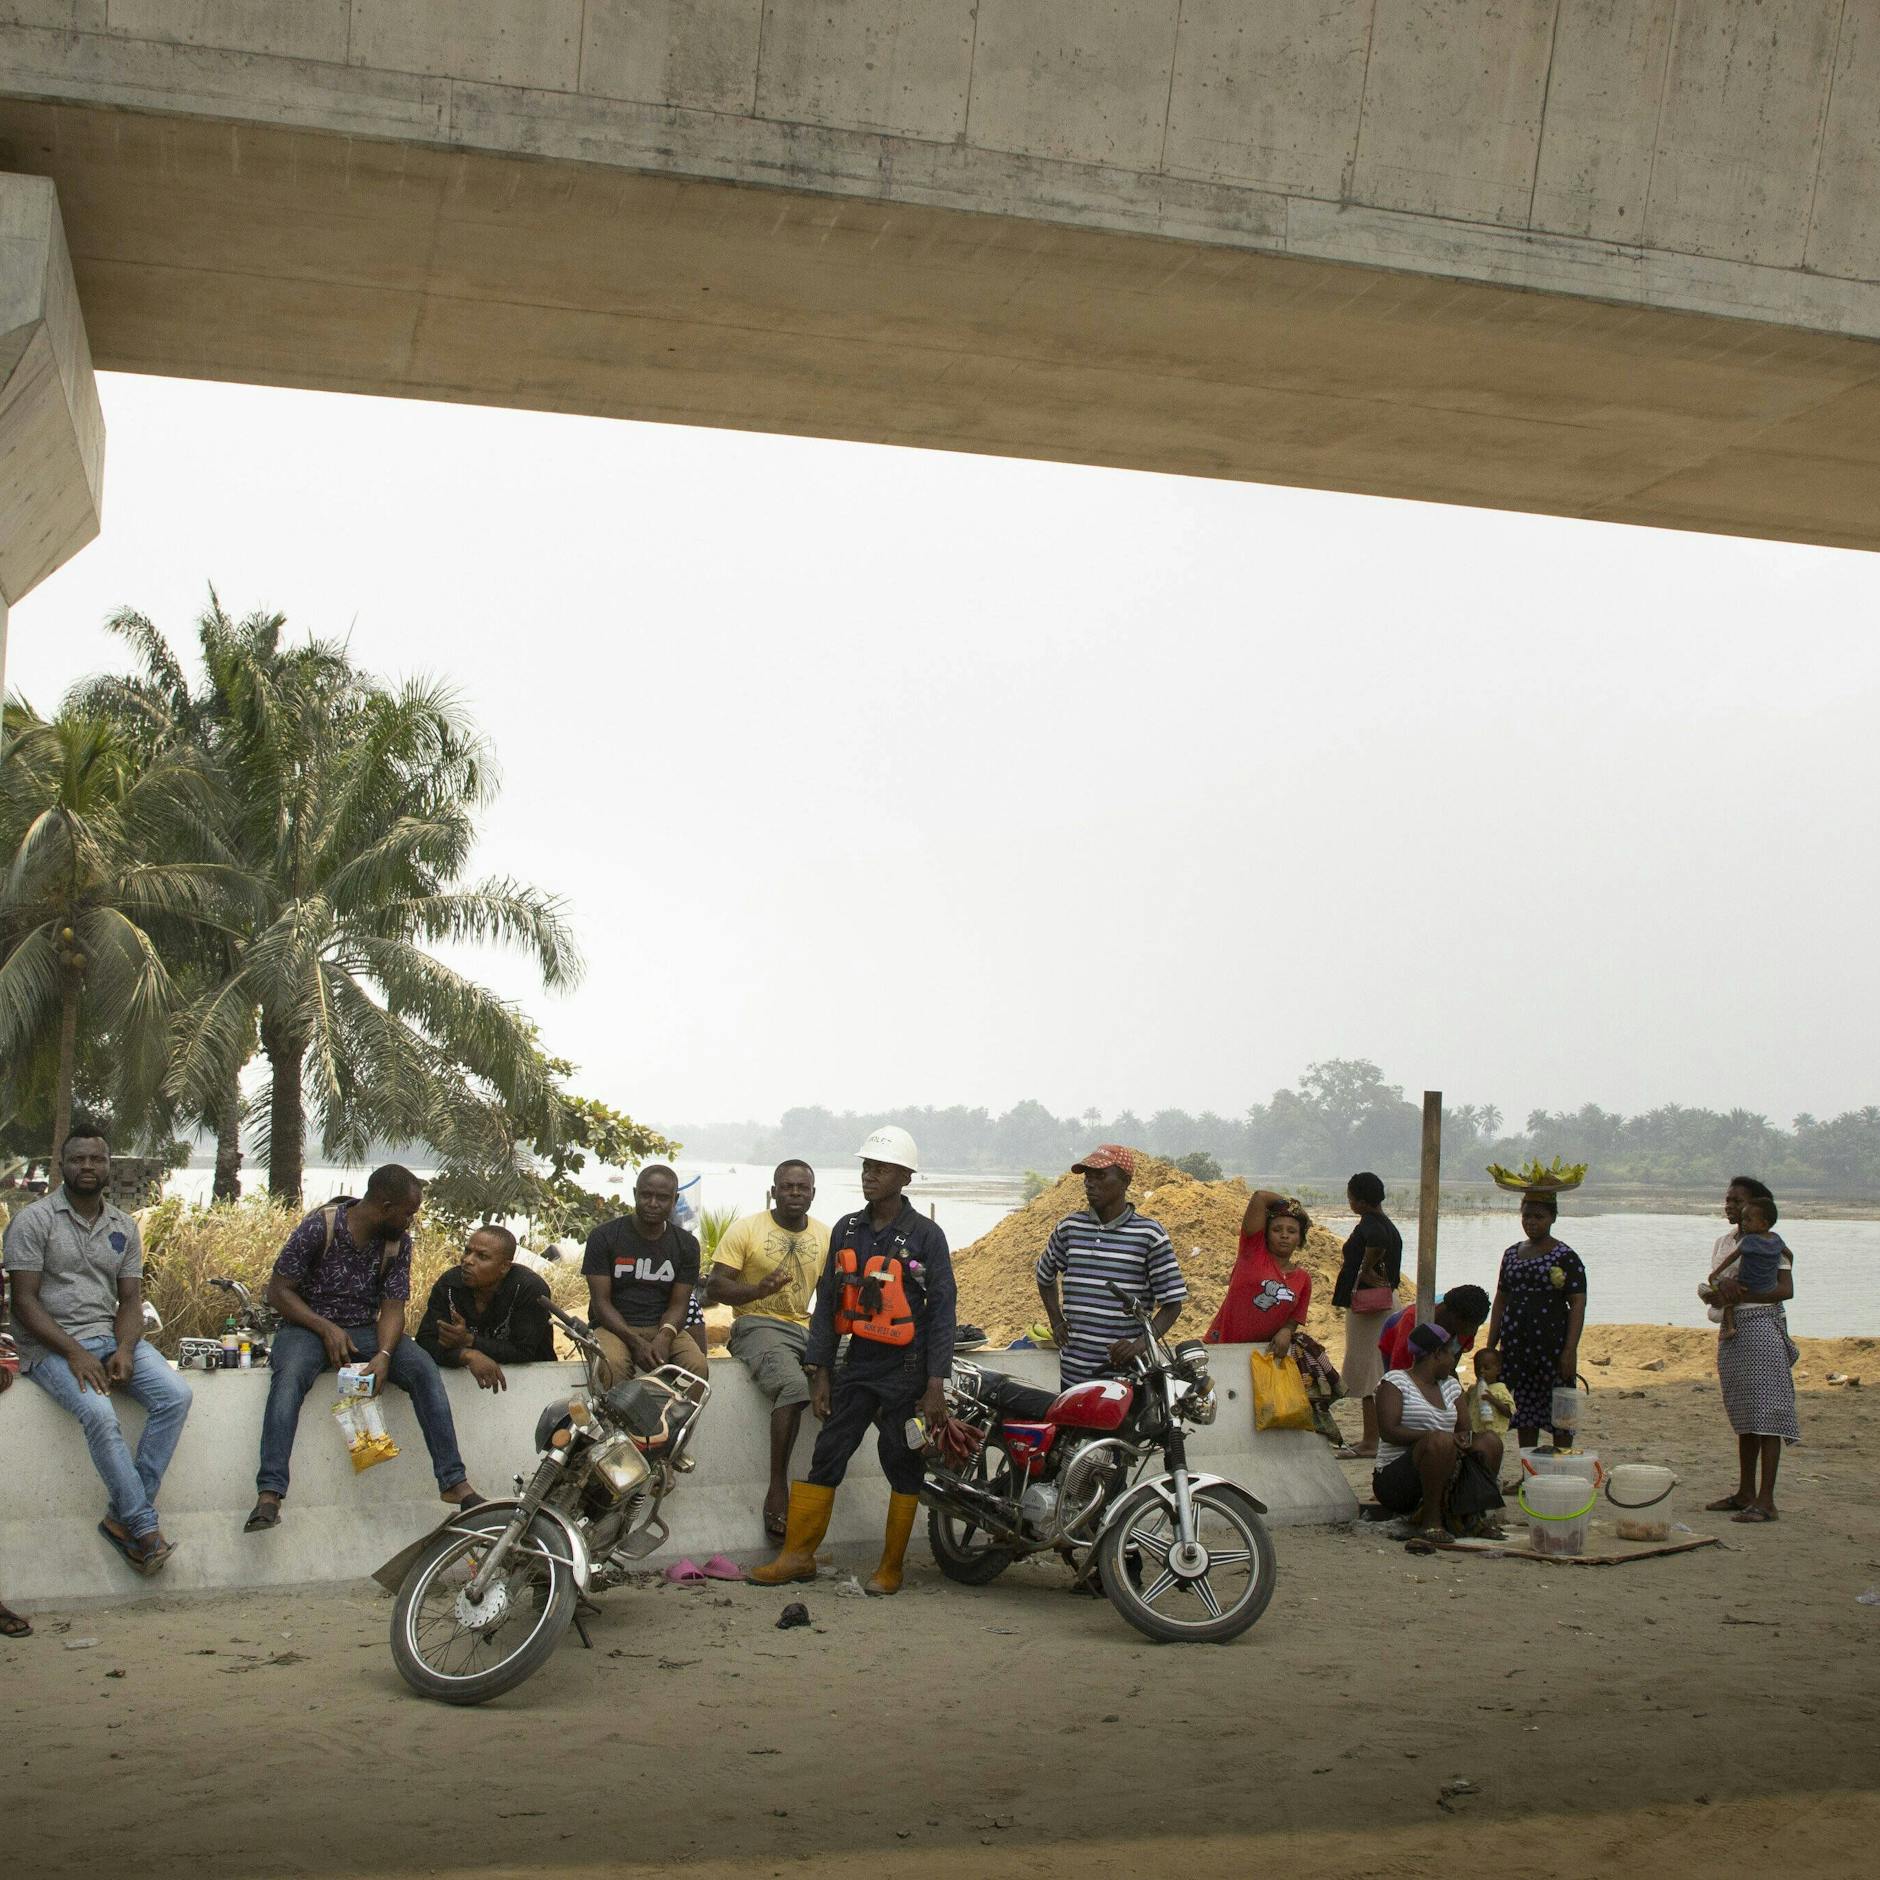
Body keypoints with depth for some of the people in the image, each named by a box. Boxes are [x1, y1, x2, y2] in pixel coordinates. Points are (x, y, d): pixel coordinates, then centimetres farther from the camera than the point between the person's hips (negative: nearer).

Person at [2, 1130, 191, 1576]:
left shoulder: (124, 1227, 13)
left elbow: (131, 1300, 10)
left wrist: (124, 1349, -11)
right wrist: (74, 1354, -20)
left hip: (111, 1337, 5)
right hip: (51, 1346, -5)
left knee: (176, 1396, -20)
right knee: (99, 1413, -33)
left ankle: (122, 1516, -17)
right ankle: (145, 1528, -23)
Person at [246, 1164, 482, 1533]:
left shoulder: (399, 1240, -1)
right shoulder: (320, 1226, -14)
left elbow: (393, 1307, -3)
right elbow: (278, 1291, -10)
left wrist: (383, 1354, -23)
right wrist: (327, 1329, -21)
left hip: (365, 1330, 4)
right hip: (309, 1324, -4)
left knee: (424, 1368, -22)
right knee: (289, 1375, -36)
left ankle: (454, 1482, -23)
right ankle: (269, 1495, -43)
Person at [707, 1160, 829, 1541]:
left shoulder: (824, 1236, 15)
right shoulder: (746, 1229, 1)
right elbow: (715, 1288, -4)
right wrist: (759, 1289, -22)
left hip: (805, 1328, 5)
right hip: (758, 1324, -5)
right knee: (793, 1384, -35)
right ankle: (777, 1488, -30)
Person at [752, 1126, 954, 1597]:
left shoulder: (925, 1236, -6)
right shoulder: (846, 1230, 7)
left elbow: (942, 1312, -7)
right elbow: (826, 1303, 11)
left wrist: (936, 1385, -11)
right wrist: (820, 1373, 6)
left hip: (907, 1368, -4)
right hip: (857, 1363, 4)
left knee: (902, 1466, 5)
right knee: (826, 1457, 3)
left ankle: (890, 1567, 14)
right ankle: (798, 1555, 11)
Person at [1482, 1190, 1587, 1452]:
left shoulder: (1565, 1257, -4)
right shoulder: (1512, 1254, 14)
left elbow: (1578, 1305, -8)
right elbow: (1501, 1301, 18)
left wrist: (1570, 1351, -16)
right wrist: (1491, 1346, 13)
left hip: (1551, 1344, -5)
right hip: (1516, 1345, 5)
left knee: (1558, 1413, -4)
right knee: (1525, 1411, 10)